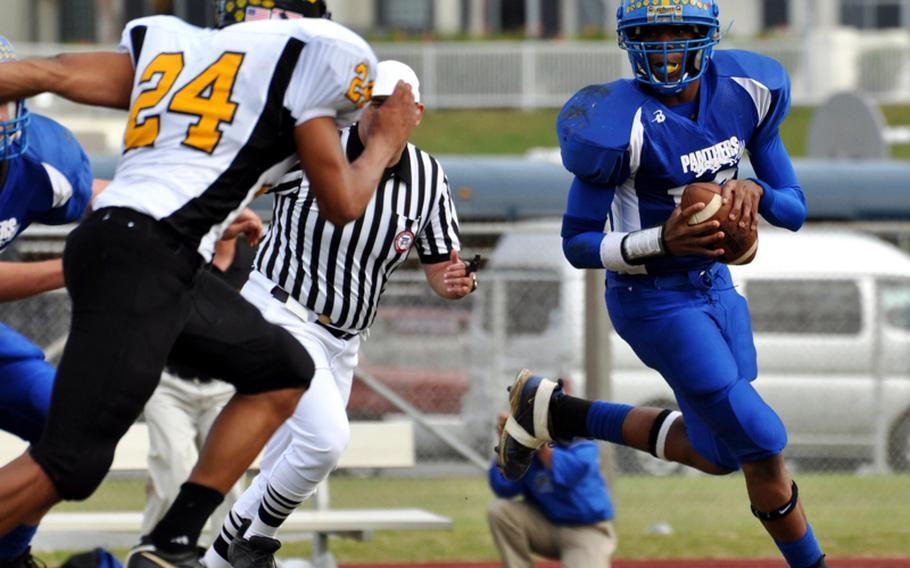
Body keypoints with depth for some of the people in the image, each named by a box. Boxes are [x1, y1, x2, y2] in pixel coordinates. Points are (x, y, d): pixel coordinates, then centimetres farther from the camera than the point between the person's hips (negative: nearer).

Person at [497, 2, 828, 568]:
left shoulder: (745, 91, -6)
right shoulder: (623, 124, -23)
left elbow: (795, 210, 0)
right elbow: (578, 243, -16)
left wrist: (755, 193, -22)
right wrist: (662, 241, -30)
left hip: (716, 285, 7)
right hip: (655, 302, -7)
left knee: (716, 452, 20)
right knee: (762, 447, -6)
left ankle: (553, 411, 30)